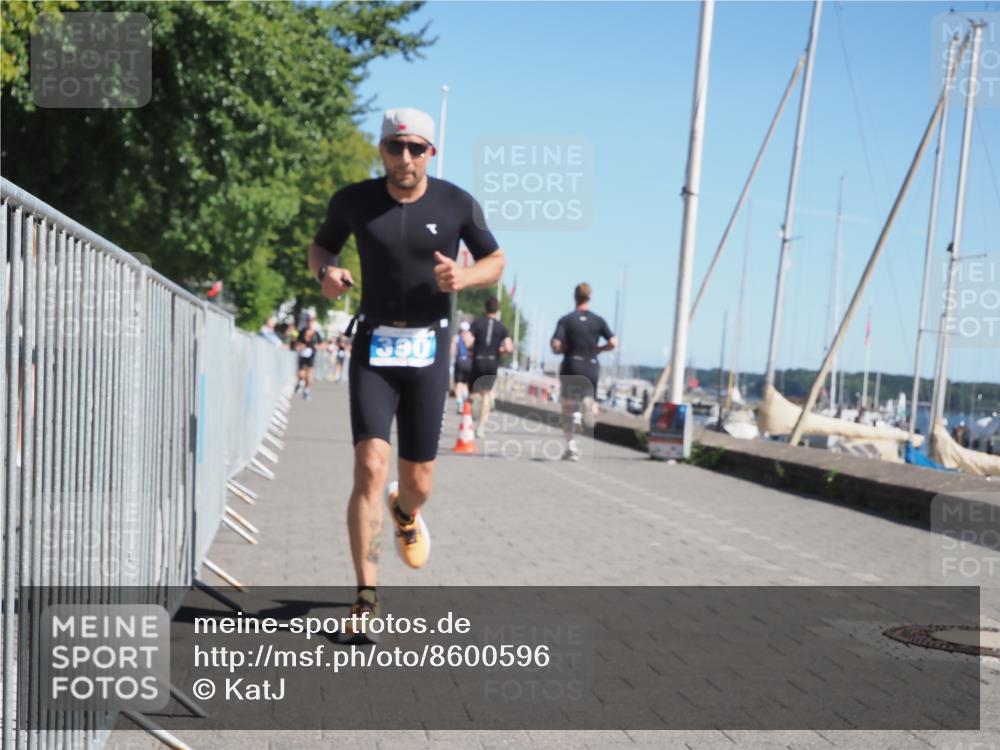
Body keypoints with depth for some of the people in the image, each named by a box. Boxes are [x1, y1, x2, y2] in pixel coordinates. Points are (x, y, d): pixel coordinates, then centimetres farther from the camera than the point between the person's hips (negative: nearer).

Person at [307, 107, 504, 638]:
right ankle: (366, 597, -8)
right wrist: (326, 271, -10)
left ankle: (406, 514, 46)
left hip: (428, 351, 1)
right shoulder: (354, 200, -2)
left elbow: (496, 261, 8)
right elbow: (320, 246, 14)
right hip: (373, 349, 0)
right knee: (370, 469, -16)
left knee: (418, 482, 7)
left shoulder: (457, 204, -3)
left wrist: (464, 277, -14)